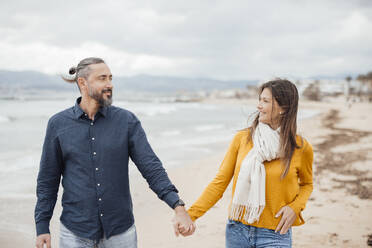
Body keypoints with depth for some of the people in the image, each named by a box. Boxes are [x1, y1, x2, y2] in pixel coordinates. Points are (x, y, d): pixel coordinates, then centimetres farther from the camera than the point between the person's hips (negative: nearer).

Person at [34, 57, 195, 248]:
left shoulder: (126, 121, -2)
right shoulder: (58, 124, -1)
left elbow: (151, 167, -6)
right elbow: (48, 180, 5)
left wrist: (178, 207, -18)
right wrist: (42, 227, 1)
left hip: (121, 231, 0)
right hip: (76, 232, 0)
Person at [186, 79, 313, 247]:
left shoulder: (301, 148, -5)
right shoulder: (242, 138, -3)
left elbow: (307, 184, 14)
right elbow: (220, 183, 0)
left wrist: (295, 207, -6)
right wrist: (190, 214, -8)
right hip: (237, 230, 2)